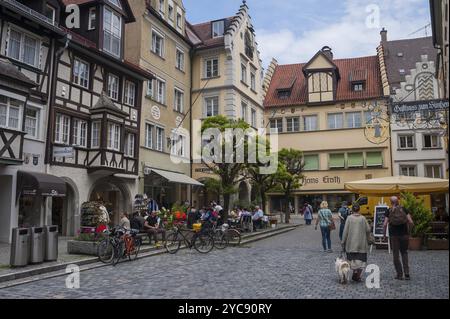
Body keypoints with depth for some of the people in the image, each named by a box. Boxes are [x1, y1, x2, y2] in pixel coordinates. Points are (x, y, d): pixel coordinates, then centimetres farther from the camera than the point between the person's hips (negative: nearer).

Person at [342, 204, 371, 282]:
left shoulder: (349, 218, -5)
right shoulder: (363, 218, -2)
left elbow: (345, 231, -5)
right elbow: (368, 230, -1)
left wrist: (343, 242, 2)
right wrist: (368, 240, 15)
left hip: (351, 243, -1)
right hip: (362, 243, 1)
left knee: (352, 259, 9)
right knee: (361, 259, 8)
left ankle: (355, 271, -9)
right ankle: (358, 276, -2)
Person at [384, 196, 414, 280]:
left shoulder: (389, 211, 0)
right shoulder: (403, 209, 2)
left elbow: (385, 224, -9)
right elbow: (411, 222, -6)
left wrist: (384, 234, 3)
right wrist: (408, 228, 13)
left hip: (394, 235, -1)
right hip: (404, 233, 1)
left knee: (396, 255, 8)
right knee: (404, 253, 15)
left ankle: (399, 274, 10)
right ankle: (407, 274, 6)